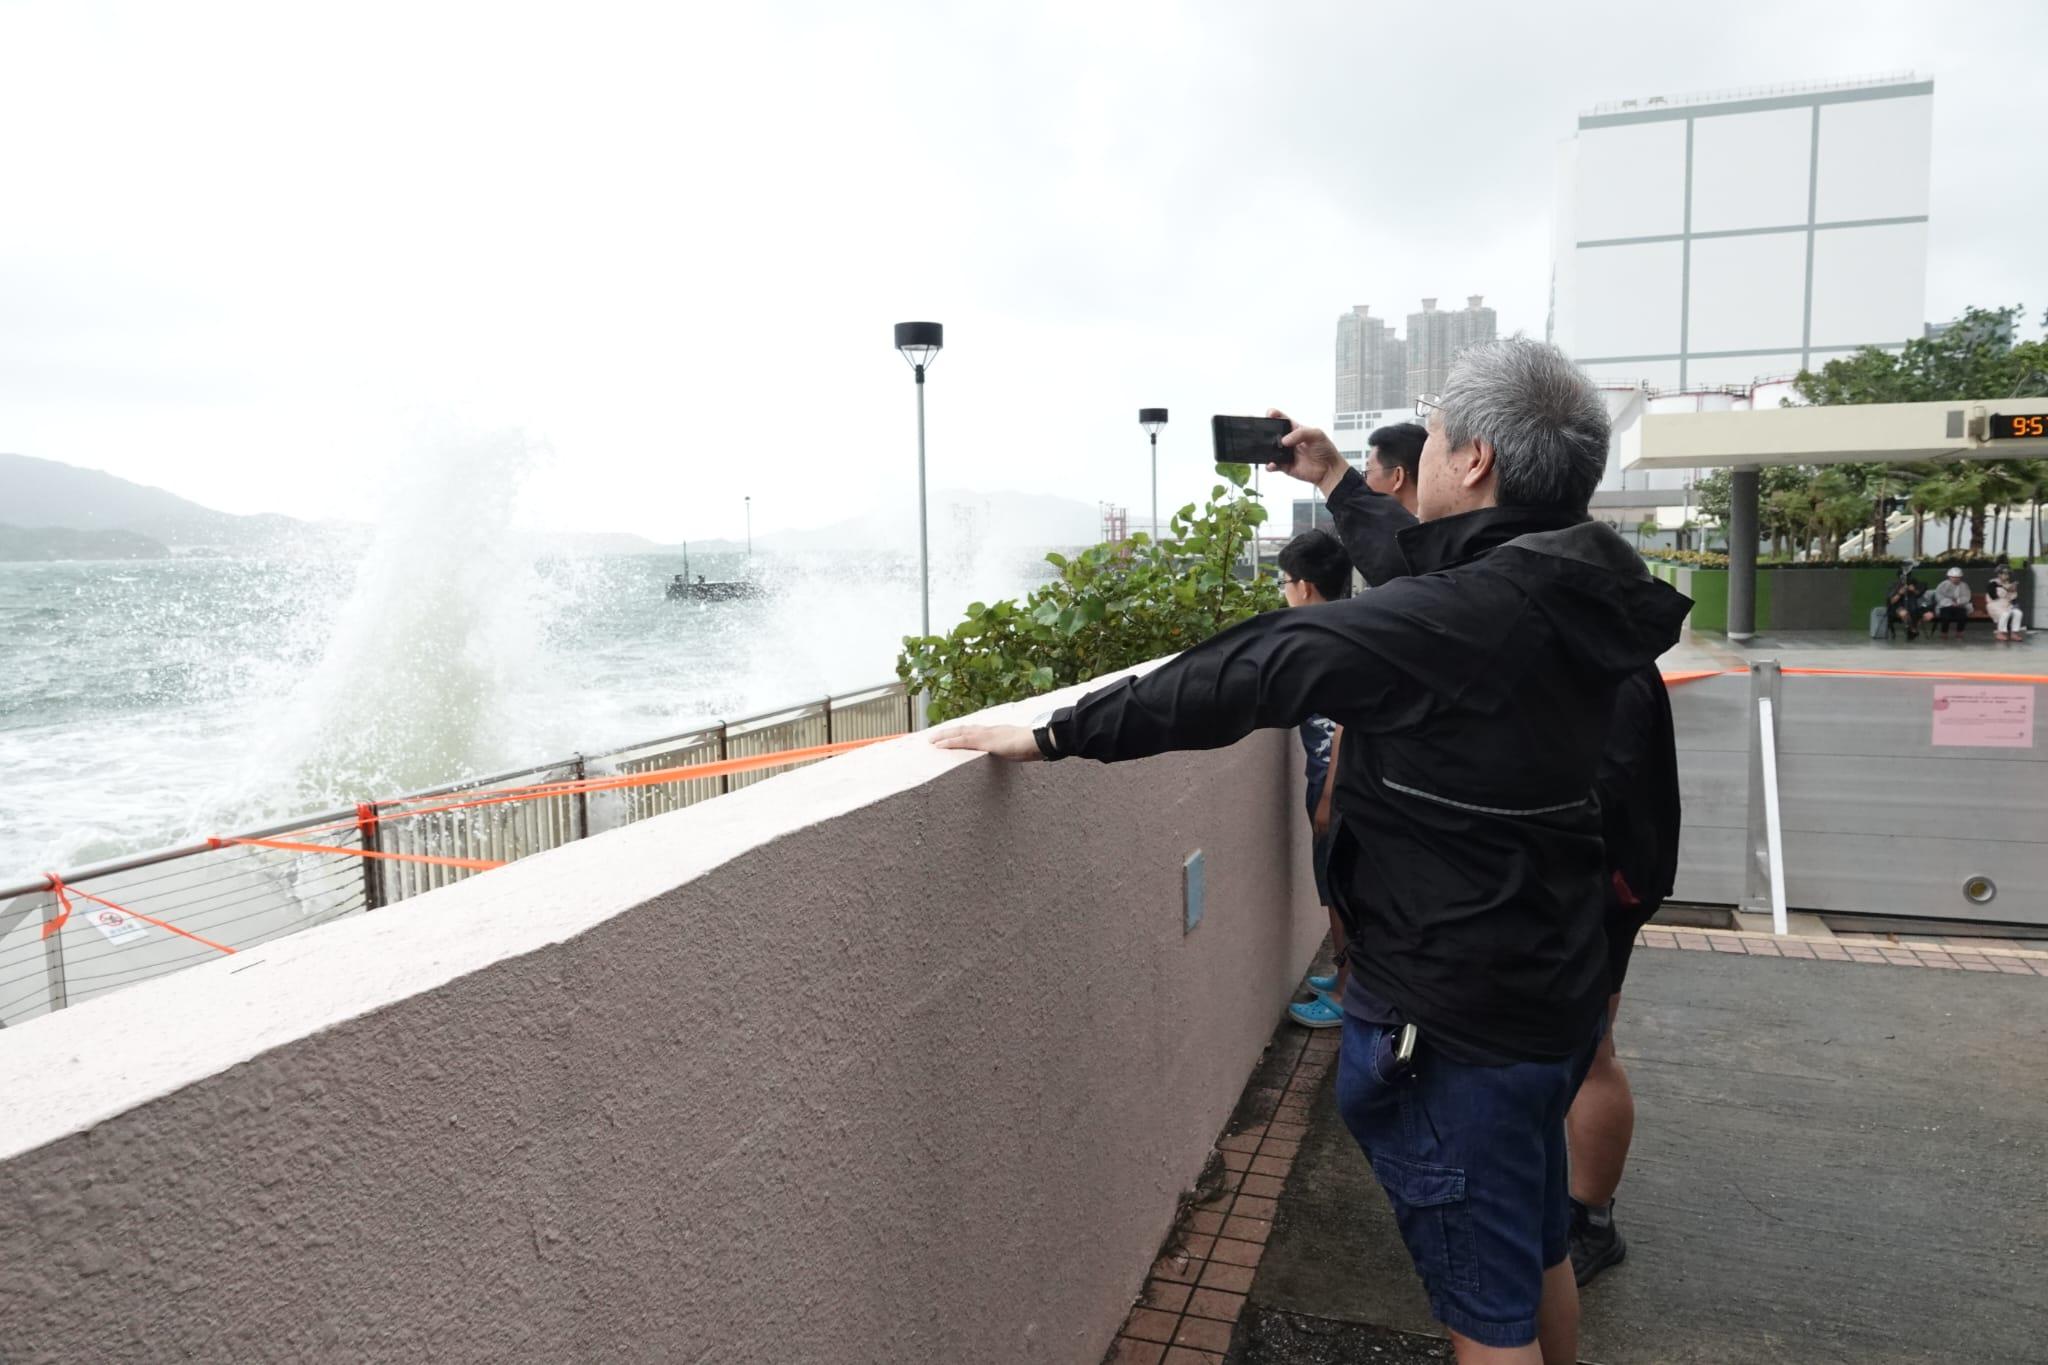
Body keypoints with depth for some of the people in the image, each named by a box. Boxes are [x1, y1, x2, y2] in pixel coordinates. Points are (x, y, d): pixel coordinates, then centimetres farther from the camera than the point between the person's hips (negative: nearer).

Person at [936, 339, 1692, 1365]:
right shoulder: (1564, 596, 0)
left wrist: (1055, 734, -13)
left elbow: (1240, 676, -22)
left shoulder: (1455, 619, -26)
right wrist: (1336, 481, 31)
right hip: (1551, 994, 9)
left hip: (1455, 1020, -9)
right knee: (1539, 1250, 26)